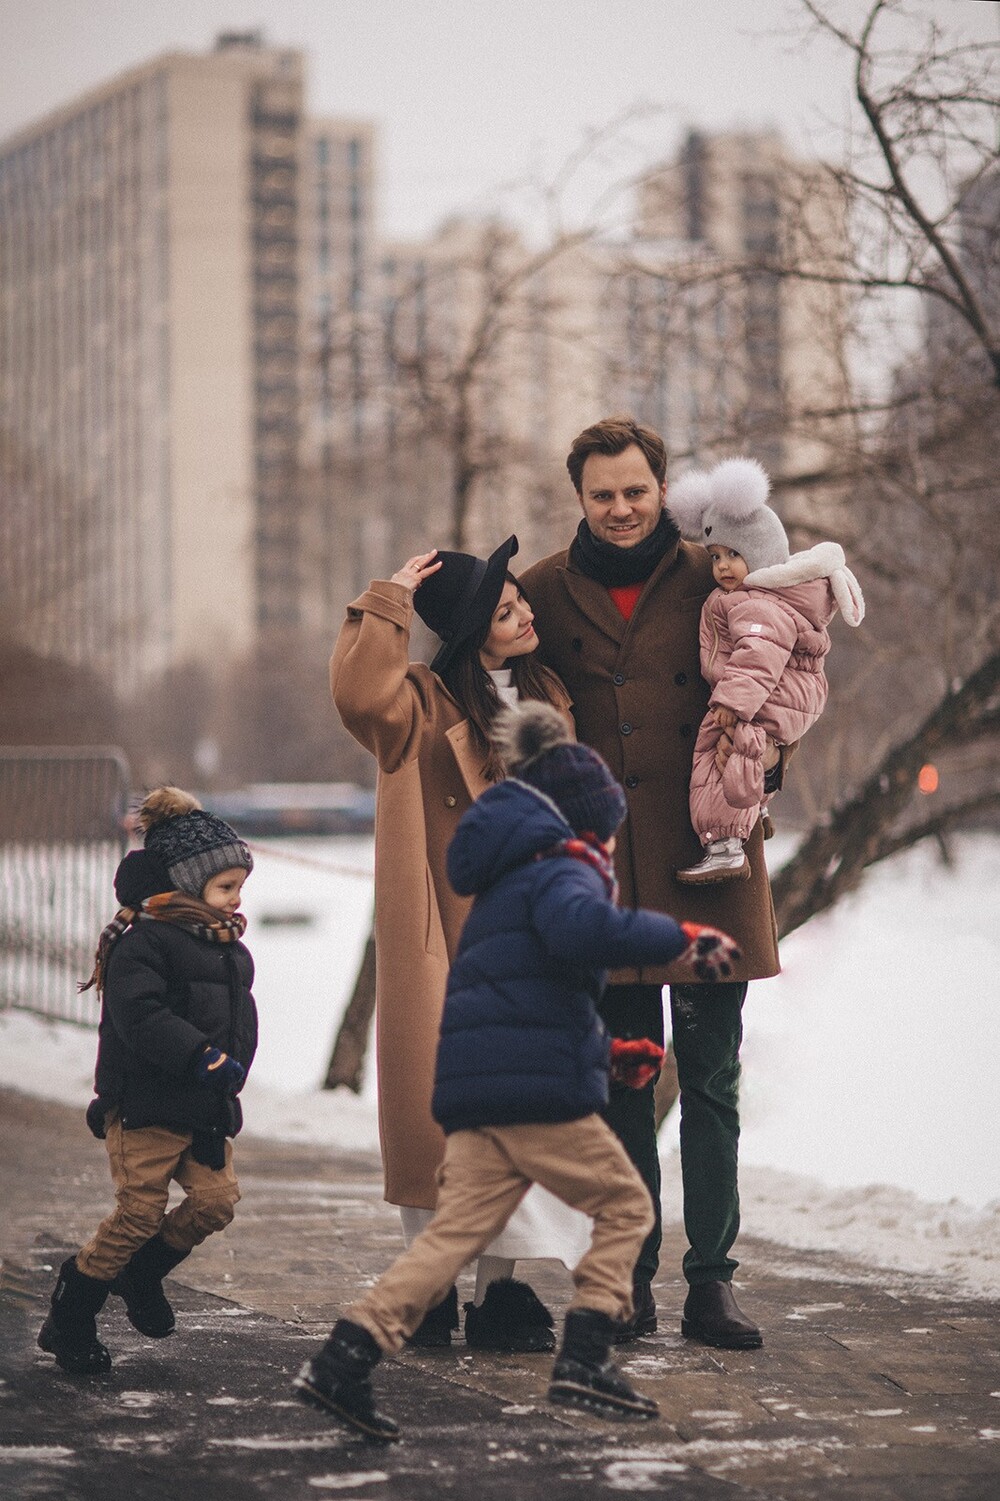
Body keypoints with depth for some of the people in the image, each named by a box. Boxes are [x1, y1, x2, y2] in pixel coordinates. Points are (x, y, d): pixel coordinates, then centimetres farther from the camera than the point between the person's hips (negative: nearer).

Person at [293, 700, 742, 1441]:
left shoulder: (510, 879, 26)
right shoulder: (561, 872, -5)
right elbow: (584, 930, -31)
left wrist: (605, 1049, 36)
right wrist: (682, 938, -22)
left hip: (476, 1087, 8)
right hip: (537, 1088, -8)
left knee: (460, 1228, 2)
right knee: (625, 1206, 7)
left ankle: (346, 1357, -9)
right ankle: (584, 1359, 0)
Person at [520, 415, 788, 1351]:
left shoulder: (712, 581, 3)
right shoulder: (546, 591, 7)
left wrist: (764, 750, -8)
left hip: (704, 867, -1)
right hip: (603, 875, 1)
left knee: (711, 1082, 2)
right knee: (621, 1086, 6)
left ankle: (711, 1283, 7)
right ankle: (631, 1280, 13)